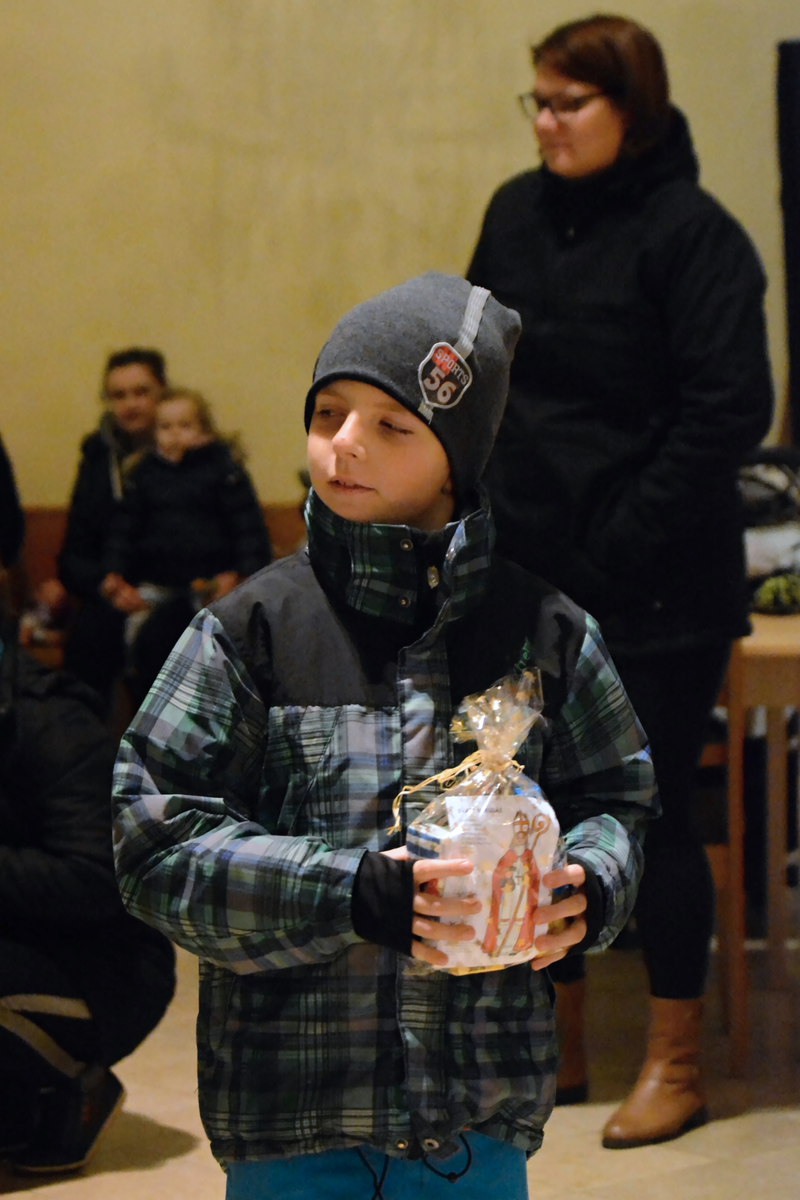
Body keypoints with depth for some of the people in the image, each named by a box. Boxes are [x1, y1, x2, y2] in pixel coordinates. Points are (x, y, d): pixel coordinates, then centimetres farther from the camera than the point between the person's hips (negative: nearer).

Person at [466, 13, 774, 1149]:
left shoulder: (691, 233, -11)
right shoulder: (517, 213, 7)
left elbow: (730, 406, -17)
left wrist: (632, 535, -18)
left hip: (650, 595, -6)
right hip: (529, 576, 6)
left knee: (651, 812, 2)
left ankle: (677, 1062, 16)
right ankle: (557, 1045, 27)